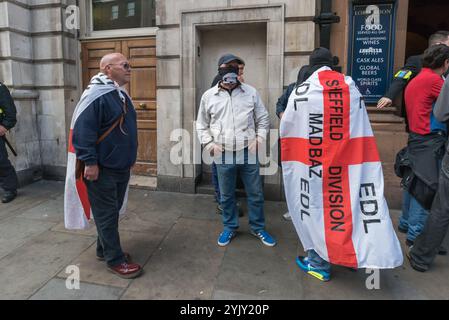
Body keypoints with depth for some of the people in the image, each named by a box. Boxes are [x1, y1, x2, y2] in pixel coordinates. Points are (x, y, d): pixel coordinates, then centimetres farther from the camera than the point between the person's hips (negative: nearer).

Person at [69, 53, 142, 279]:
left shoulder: (121, 94, 13)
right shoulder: (96, 95, -16)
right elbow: (82, 131, -22)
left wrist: (129, 158, 22)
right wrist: (90, 162, -23)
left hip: (122, 167, 9)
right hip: (101, 170, -9)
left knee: (112, 211, 18)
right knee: (106, 215, 2)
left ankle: (104, 249, 34)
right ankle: (115, 260, 13)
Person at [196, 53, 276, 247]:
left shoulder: (251, 92, 2)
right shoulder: (208, 96, 2)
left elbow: (263, 119, 9)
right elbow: (202, 125, 10)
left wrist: (259, 139, -5)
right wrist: (209, 144, -3)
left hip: (248, 153, 0)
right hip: (223, 155, 0)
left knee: (255, 194, 11)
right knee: (226, 195, 14)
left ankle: (258, 228, 31)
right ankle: (229, 227, 34)